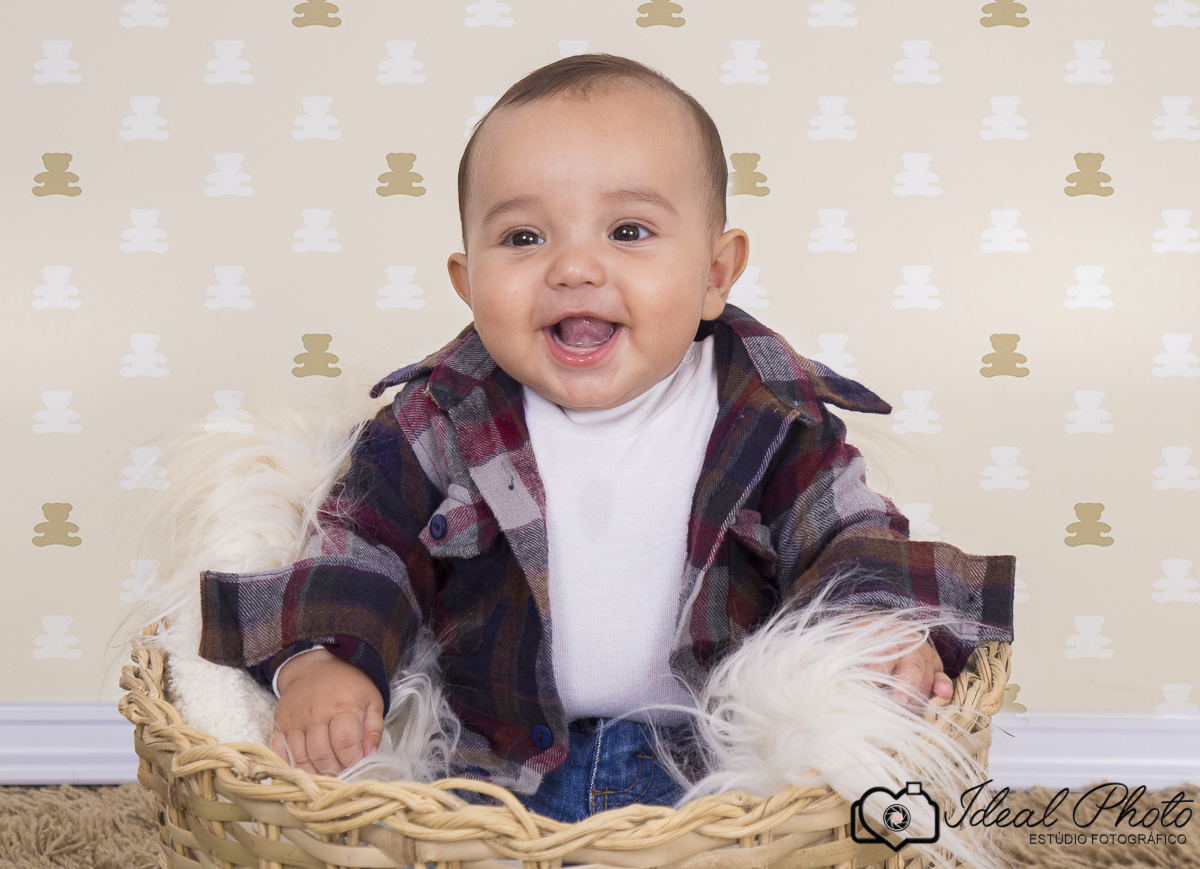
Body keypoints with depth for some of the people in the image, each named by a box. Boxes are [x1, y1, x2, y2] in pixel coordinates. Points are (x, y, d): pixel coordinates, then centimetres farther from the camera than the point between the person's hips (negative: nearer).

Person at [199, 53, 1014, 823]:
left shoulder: (772, 414, -3)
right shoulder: (443, 421, -3)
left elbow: (846, 535, 2)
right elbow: (364, 546, 1)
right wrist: (319, 660, -17)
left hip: (716, 755, -1)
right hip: (501, 762, 2)